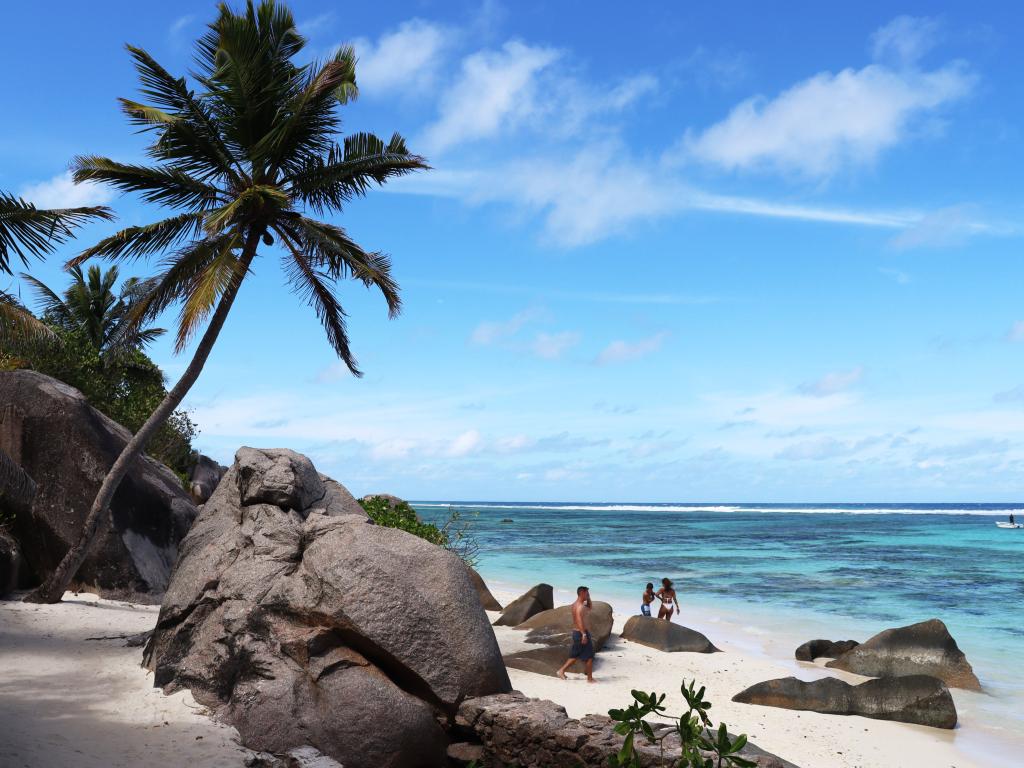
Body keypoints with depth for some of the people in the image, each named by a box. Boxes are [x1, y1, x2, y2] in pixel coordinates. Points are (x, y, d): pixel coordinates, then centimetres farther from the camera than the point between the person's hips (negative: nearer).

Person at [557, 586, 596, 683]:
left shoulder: (575, 604, 13)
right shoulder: (580, 606, -18)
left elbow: (589, 608, 30)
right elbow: (579, 620, -29)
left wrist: (588, 599, 15)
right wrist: (584, 635, -33)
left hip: (576, 632, 10)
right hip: (582, 633, -10)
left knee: (575, 656, 16)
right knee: (589, 656, 0)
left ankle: (561, 670, 13)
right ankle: (590, 678, 6)